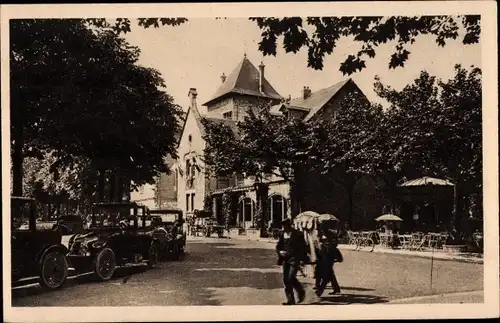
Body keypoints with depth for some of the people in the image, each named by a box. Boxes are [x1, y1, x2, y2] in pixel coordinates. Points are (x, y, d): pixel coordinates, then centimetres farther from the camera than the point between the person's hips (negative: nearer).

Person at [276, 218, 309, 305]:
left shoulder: (297, 234, -7)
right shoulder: (283, 234, 9)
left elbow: (303, 247, -5)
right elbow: (278, 246, 17)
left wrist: (303, 259, -10)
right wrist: (280, 251, -5)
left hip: (294, 259, -6)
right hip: (285, 259, 6)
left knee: (291, 277, -17)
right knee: (286, 279, 4)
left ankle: (301, 291, 7)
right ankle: (290, 299, 15)